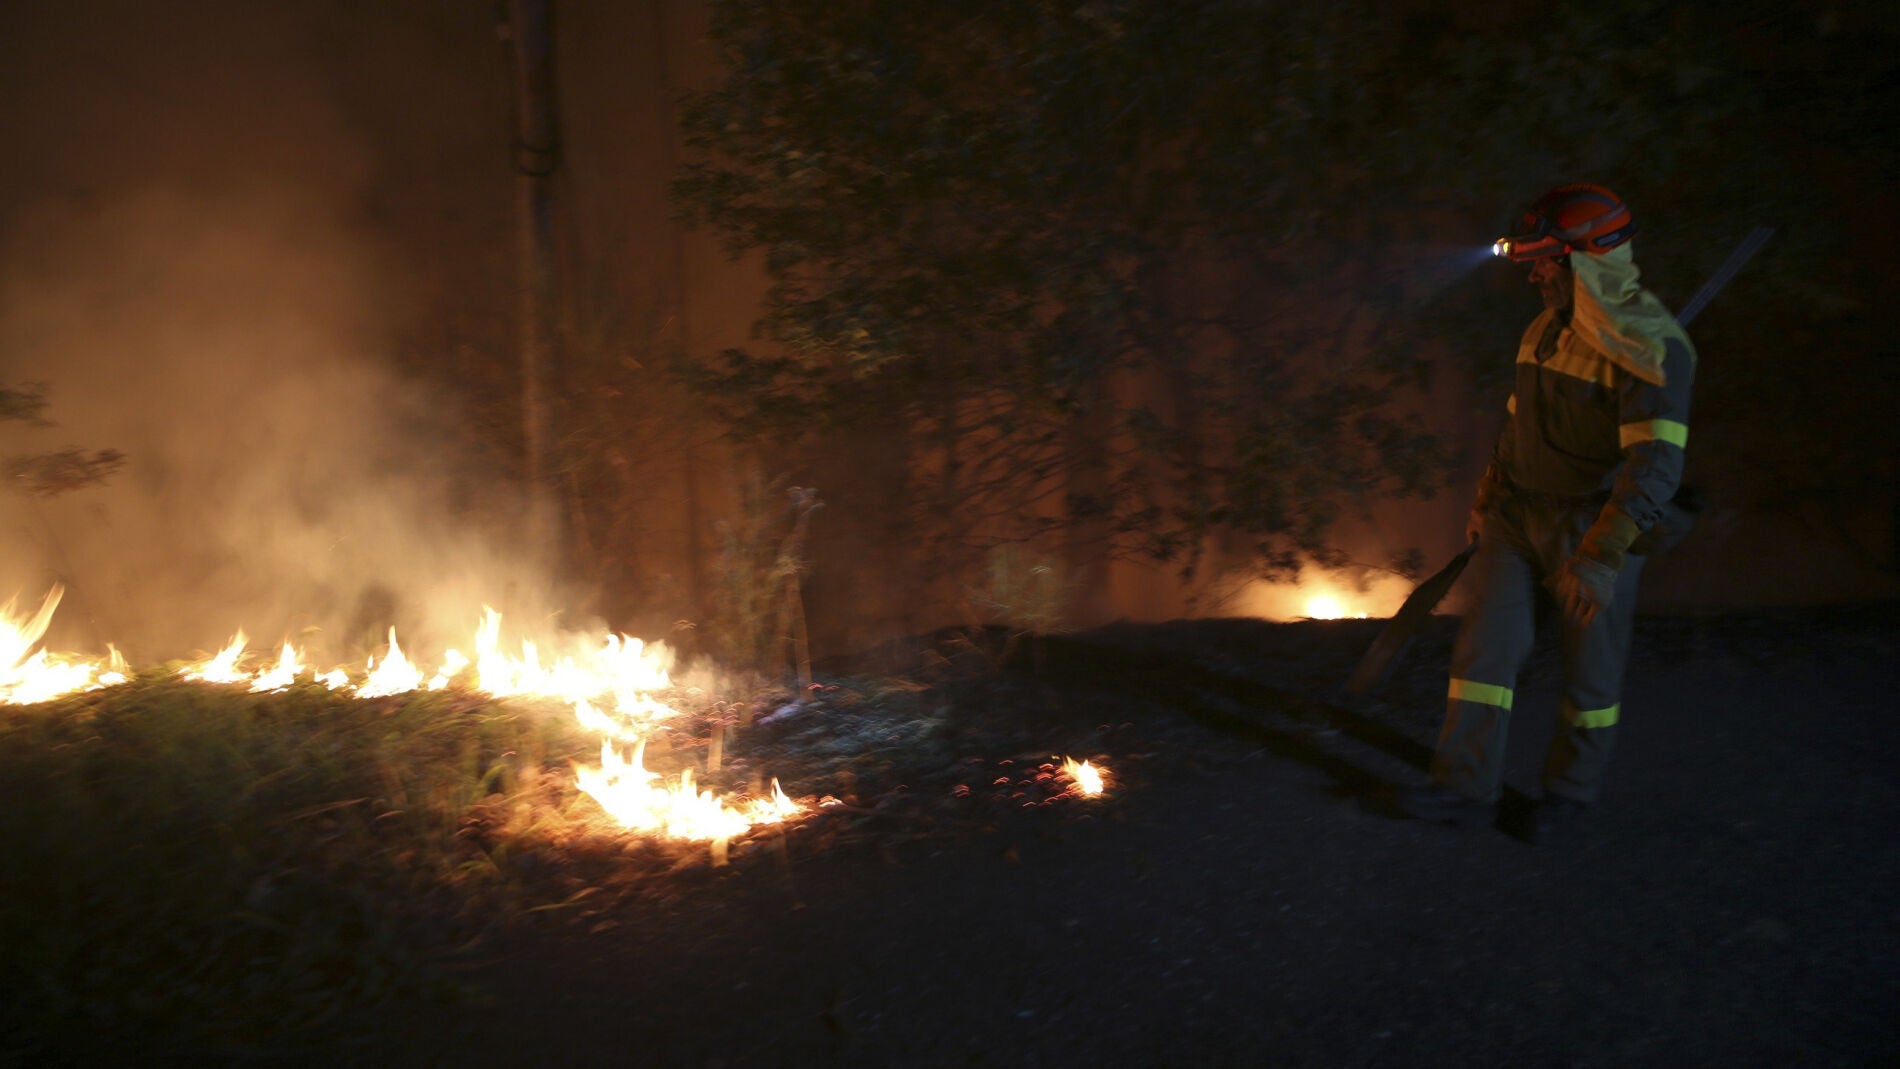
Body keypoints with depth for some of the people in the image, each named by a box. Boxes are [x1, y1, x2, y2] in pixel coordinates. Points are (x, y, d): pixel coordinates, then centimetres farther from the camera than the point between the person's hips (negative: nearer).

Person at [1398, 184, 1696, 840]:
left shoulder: (1652, 348, -18)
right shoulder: (1544, 331, 7)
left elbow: (1656, 466, -27)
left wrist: (1600, 558, -35)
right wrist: (1486, 503, 21)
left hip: (1594, 528, -6)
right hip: (1517, 516, 7)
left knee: (1590, 668, 9)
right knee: (1484, 648, 3)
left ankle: (1574, 789, 28)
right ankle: (1468, 787, 13)